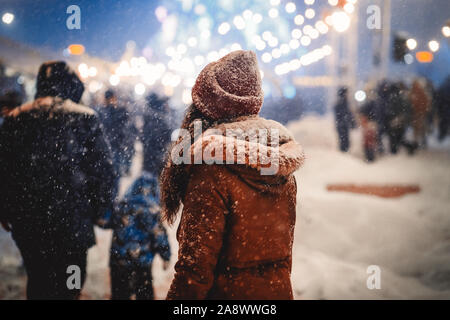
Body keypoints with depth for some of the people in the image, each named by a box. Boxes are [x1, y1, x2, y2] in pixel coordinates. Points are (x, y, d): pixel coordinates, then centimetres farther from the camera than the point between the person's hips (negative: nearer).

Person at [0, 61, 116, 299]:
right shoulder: (84, 119, -7)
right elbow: (102, 169, -7)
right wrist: (101, 208, 6)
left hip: (26, 223, 4)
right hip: (72, 221, -3)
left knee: (38, 283, 20)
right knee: (66, 285, 7)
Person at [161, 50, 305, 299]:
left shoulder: (212, 166, -19)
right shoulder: (281, 161, 1)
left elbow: (196, 262, -20)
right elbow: (286, 239, 10)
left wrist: (177, 296, -13)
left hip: (227, 291, -6)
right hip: (279, 289, 6)